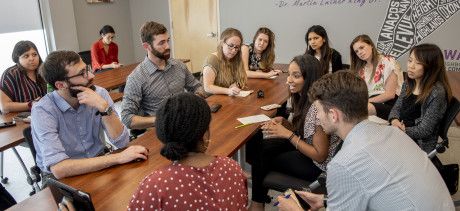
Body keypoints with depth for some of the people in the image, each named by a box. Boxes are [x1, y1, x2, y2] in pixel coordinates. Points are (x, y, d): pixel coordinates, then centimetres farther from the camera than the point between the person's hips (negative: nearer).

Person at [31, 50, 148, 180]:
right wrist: (118, 157, -33)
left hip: (98, 166, 4)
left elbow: (121, 142, -14)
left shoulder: (99, 94, -9)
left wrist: (104, 108, -27)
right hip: (64, 177, -4)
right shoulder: (43, 111, -19)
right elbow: (59, 168, -30)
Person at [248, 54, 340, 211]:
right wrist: (283, 122, -9)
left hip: (317, 165, -8)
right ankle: (259, 198, 19)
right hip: (305, 148, 8)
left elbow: (320, 155, -25)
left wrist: (287, 134, -25)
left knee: (261, 157, -2)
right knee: (257, 146, 1)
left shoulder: (318, 107, -29)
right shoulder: (303, 98, -2)